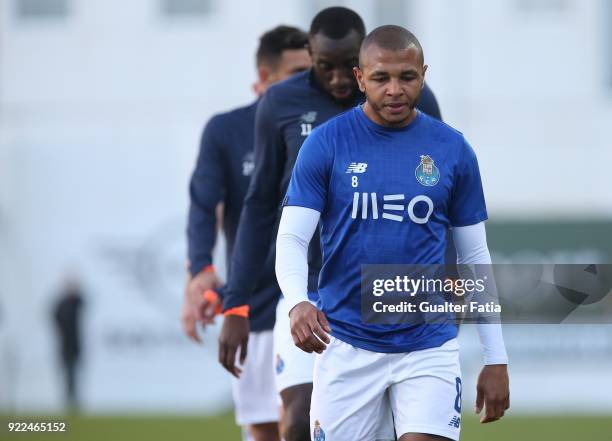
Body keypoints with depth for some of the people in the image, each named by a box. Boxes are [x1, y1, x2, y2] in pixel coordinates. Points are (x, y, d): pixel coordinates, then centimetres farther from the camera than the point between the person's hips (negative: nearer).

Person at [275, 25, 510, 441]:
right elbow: (291, 239, -4)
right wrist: (297, 303, -26)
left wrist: (496, 359, 7)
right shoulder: (326, 143, -1)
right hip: (345, 344, 0)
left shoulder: (453, 149, 4)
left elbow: (475, 257, 10)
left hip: (429, 345, 0)